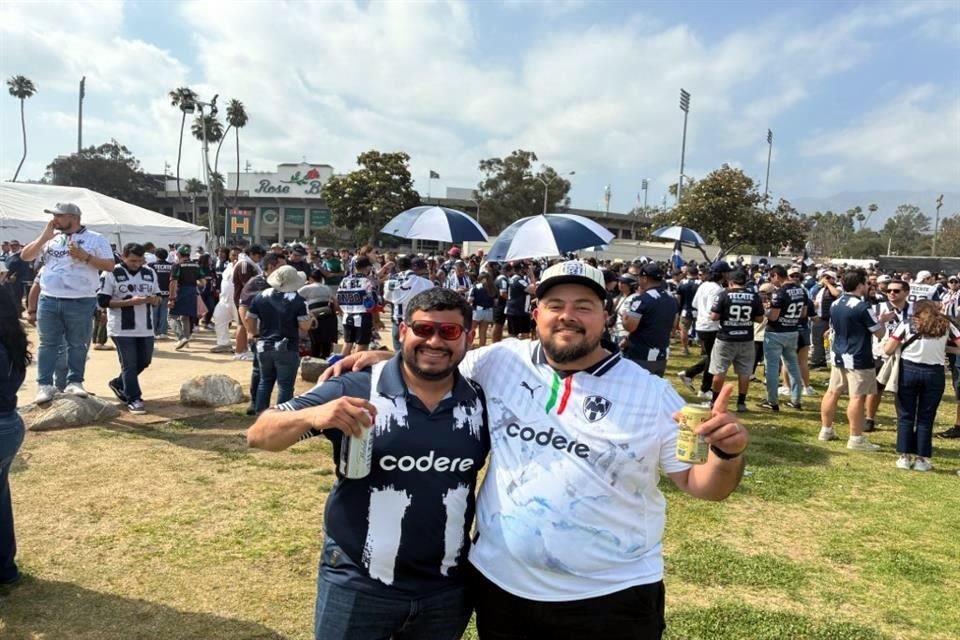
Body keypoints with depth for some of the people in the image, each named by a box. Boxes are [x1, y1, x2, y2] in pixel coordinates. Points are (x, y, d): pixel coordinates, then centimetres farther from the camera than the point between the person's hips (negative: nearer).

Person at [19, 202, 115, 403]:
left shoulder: (95, 239, 0)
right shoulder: (50, 238, 11)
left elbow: (110, 265, -4)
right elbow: (25, 256, 8)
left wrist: (85, 257, -16)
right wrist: (44, 236, -2)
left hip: (81, 302, -3)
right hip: (48, 300, 3)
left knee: (78, 345, 5)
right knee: (48, 344, 6)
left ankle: (74, 382, 15)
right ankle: (45, 385, 11)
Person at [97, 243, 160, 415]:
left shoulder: (150, 273, 9)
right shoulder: (111, 274, -8)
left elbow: (158, 298, 15)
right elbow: (102, 301, -11)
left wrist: (152, 299, -10)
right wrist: (129, 302, -21)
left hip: (146, 328, 6)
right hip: (122, 329, -6)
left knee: (144, 362, 13)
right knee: (129, 365, -2)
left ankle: (118, 384, 35)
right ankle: (133, 399, 7)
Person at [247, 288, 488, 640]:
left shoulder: (481, 403, -4)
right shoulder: (356, 389, -14)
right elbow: (259, 435, -13)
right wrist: (312, 416, -33)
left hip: (447, 591, 3)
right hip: (357, 586, -2)